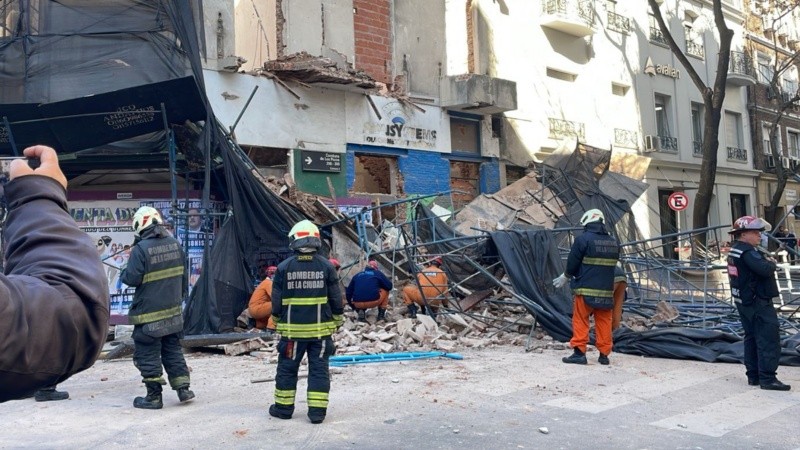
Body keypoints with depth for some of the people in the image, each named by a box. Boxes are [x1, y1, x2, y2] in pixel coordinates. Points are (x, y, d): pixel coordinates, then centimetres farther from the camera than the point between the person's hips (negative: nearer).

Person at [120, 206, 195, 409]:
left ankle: (154, 397, 10)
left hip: (148, 313, -6)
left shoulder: (141, 249, -17)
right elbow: (183, 275, 12)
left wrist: (123, 273, 6)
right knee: (173, 350, 17)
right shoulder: (174, 243, 3)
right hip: (173, 311, 6)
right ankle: (183, 389, 18)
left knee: (148, 355, 5)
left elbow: (132, 278, -17)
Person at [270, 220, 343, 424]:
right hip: (320, 329, 0)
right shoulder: (326, 266, -3)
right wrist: (337, 322, 14)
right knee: (319, 369, 6)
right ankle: (317, 411, 7)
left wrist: (278, 322, 17)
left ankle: (283, 407, 23)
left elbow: (276, 301, 1)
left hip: (292, 329, 0)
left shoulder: (284, 267, -4)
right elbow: (336, 299, 0)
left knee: (287, 368, 13)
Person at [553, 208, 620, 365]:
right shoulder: (614, 241, 9)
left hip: (585, 288, -5)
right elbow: (613, 264, 16)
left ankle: (579, 352, -2)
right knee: (604, 322, 10)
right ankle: (604, 354, 13)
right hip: (606, 289, 5)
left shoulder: (583, 239, -10)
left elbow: (572, 263, -6)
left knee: (580, 321, 1)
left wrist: (565, 277, 11)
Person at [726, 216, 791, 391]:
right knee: (769, 339, -7)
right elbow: (765, 270, -29)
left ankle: (753, 376, 19)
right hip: (758, 302, -10)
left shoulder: (734, 251, 13)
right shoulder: (748, 252, -19)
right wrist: (772, 262, -8)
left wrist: (765, 260, 5)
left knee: (752, 338, 14)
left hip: (743, 302, 10)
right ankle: (768, 378, -8)